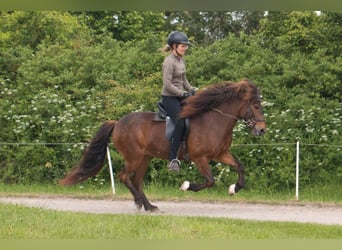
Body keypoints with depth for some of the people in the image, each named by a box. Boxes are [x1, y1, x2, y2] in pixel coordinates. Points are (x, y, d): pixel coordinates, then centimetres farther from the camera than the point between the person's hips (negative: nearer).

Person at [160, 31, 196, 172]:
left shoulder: (181, 60, 12)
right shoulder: (169, 62, -15)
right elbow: (167, 84, -20)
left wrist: (191, 90, 8)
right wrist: (183, 93, -18)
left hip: (180, 96, 10)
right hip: (169, 97, -10)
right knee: (180, 123, -24)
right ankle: (173, 159, -24)